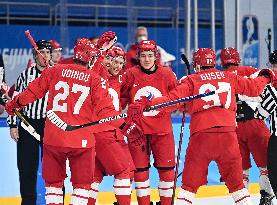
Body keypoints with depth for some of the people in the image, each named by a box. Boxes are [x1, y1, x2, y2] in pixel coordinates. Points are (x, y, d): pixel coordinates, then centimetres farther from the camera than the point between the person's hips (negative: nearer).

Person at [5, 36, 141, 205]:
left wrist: (14, 104, 26)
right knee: (82, 184, 8)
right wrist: (123, 125, 1)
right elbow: (104, 109, -7)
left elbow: (34, 91, 11)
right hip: (82, 140, -2)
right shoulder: (94, 79, -3)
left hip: (53, 138, 2)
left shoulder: (55, 71, 2)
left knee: (53, 181, 15)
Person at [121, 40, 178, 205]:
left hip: (162, 129, 0)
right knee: (140, 170, 5)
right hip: (137, 129, 0)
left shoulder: (166, 75, -2)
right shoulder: (130, 75, -2)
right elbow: (123, 98, 9)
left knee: (166, 169, 3)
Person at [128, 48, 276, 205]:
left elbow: (173, 100, -6)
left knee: (190, 182, 5)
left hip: (201, 134, -2)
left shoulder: (192, 80, 7)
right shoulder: (229, 77, 15)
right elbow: (253, 88, 22)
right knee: (235, 181, 14)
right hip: (228, 133, 2)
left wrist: (147, 104, -11)